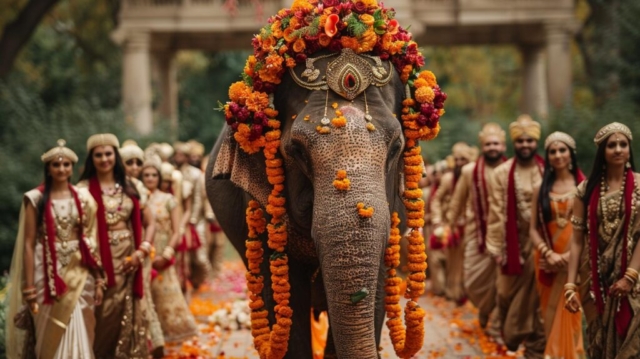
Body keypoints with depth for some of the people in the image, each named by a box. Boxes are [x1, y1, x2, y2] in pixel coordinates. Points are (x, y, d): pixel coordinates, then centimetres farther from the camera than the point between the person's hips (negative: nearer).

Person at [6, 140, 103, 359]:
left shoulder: (84, 198, 7)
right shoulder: (36, 199, -2)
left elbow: (92, 241, 8)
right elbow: (28, 244, -4)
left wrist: (98, 280, 3)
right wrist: (29, 287, -9)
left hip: (79, 272, 2)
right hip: (48, 273, -2)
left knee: (79, 335, 2)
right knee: (51, 336, 2)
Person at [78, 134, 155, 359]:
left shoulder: (129, 188, 11)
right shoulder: (84, 189, -1)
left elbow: (148, 223, 13)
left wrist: (143, 250, -3)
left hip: (128, 259, 4)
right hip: (101, 260, -4)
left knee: (130, 317, 6)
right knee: (104, 317, -2)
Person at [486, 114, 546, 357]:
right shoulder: (501, 173, -2)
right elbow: (496, 213, -2)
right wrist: (496, 247, -5)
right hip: (513, 243, 0)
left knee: (538, 296, 3)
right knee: (509, 293, 8)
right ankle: (510, 337, 29)